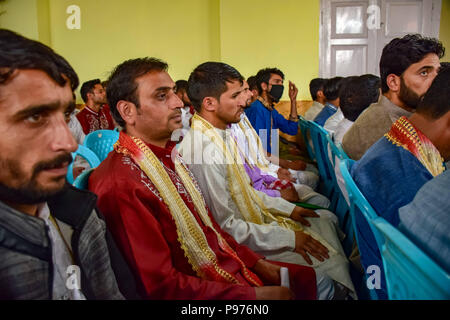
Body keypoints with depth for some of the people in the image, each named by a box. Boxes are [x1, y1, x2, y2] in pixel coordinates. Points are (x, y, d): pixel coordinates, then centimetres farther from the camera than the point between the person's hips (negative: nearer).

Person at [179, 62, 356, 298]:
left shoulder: (222, 134, 4)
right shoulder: (204, 151, -28)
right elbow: (226, 226, -25)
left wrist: (289, 209, 9)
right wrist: (289, 239, -18)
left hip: (255, 218, 10)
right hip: (241, 244, -10)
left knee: (325, 222, 14)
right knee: (329, 260, -13)